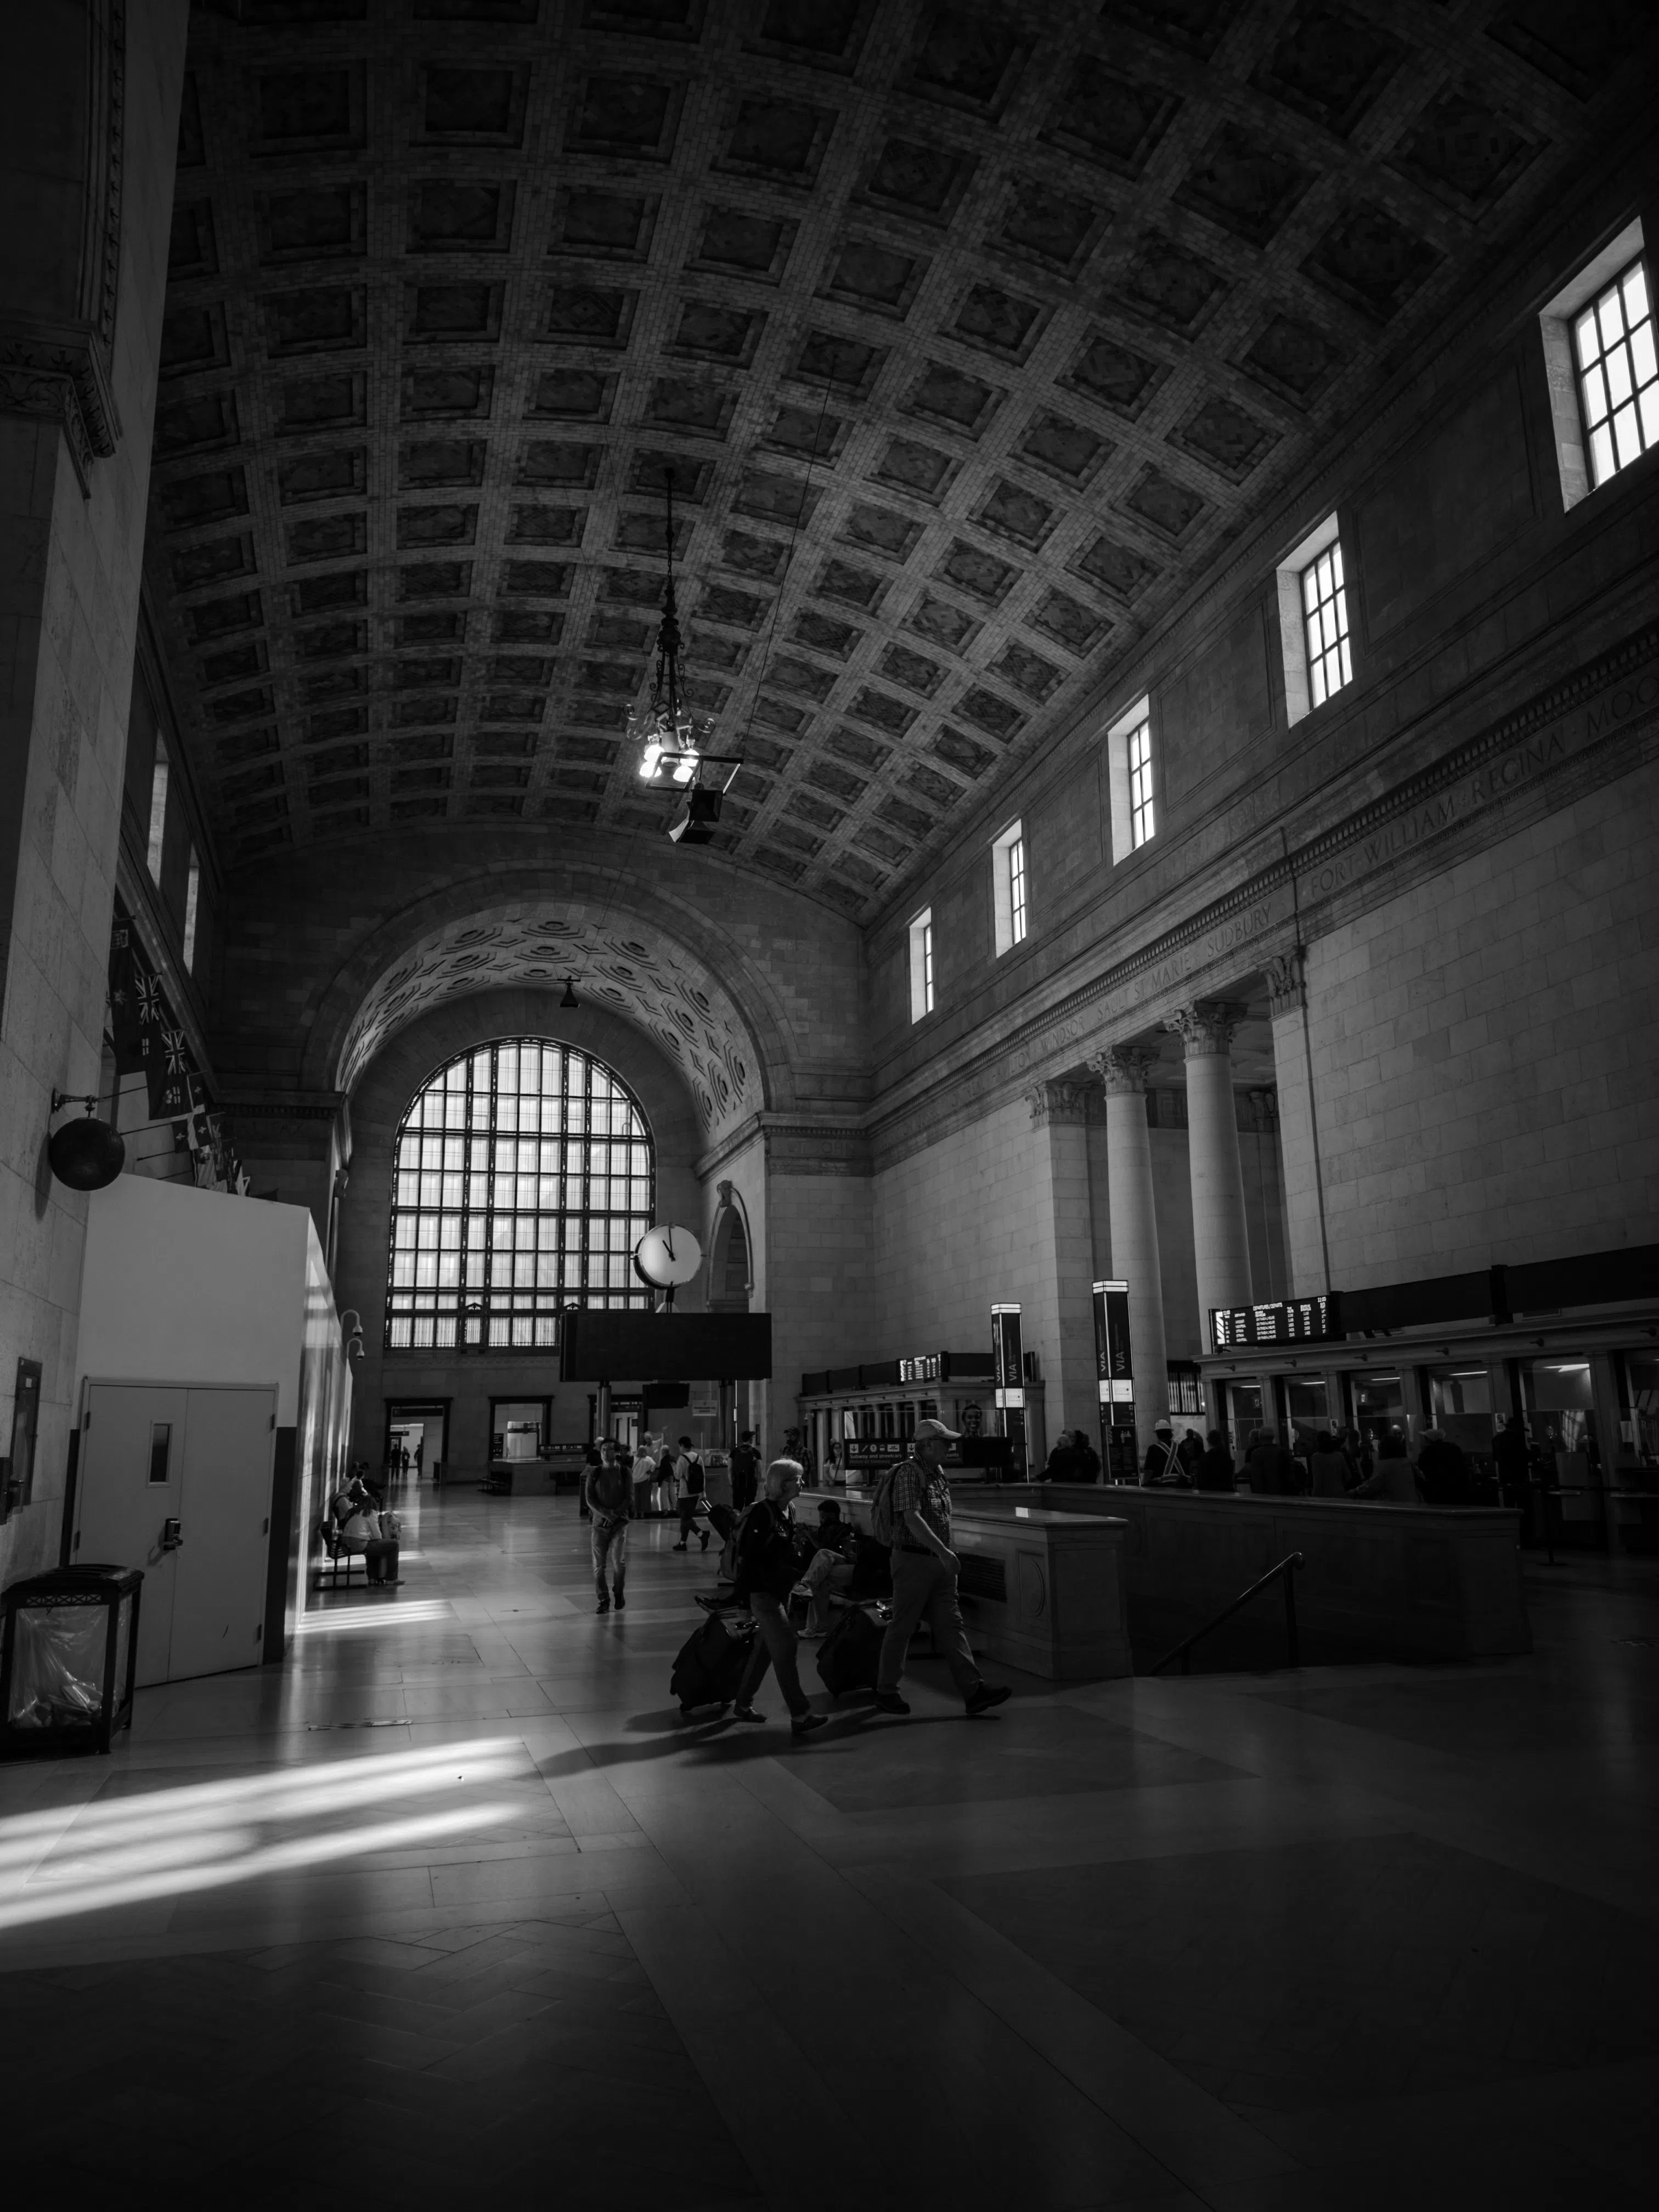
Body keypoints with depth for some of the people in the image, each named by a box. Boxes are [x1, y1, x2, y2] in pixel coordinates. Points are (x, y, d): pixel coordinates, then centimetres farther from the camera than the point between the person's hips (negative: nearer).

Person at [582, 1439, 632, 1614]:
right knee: (599, 1564, -1)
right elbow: (589, 1499, -1)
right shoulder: (594, 1474, 6)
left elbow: (629, 1497, 0)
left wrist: (615, 1514, -13)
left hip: (620, 1522, -1)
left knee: (619, 1561, -14)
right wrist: (606, 1513, -14)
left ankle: (618, 1592, 11)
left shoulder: (624, 1472, 4)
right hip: (599, 1522, 2)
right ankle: (603, 1600, 11)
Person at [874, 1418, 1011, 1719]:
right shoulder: (910, 1473, -15)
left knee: (951, 1625, 4)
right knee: (901, 1628, 2)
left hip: (939, 1562, 8)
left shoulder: (938, 1472, 12)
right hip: (913, 1561, -8)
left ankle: (974, 1690, 1)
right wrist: (943, 1551, -30)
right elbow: (912, 1519, -25)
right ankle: (886, 1693, 14)